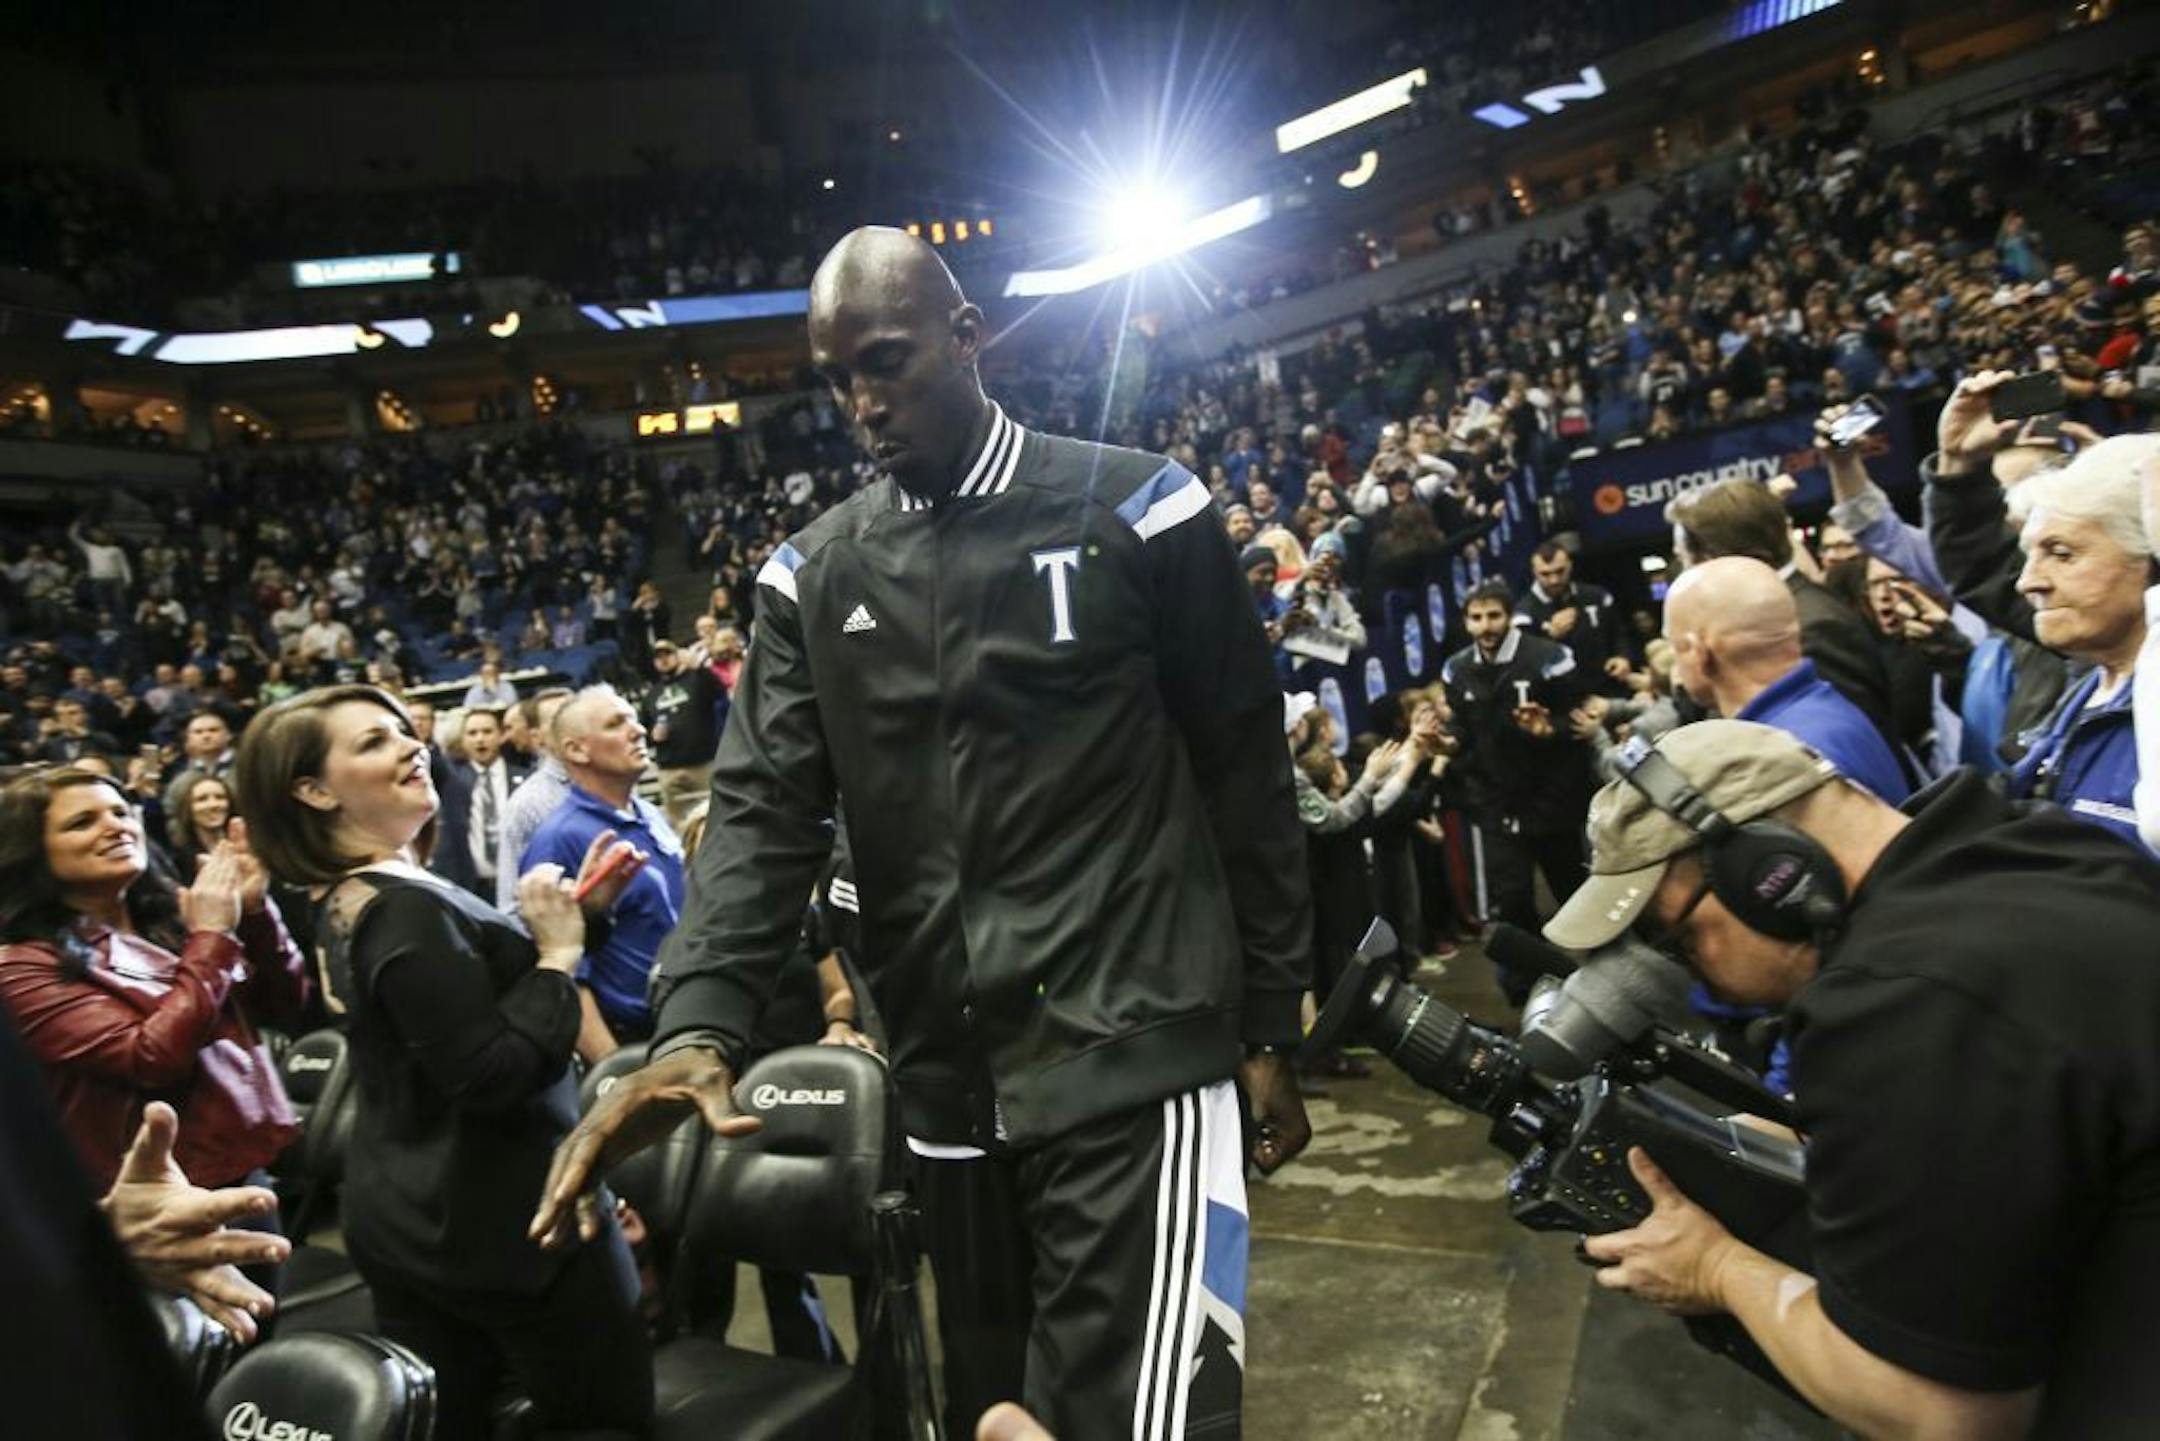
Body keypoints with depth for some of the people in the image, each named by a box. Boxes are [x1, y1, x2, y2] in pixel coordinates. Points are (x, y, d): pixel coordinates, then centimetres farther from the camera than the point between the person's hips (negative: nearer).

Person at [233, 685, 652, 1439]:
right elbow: (495, 1075, -27)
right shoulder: (408, 909, -23)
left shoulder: (348, 900, 8)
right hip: (497, 1220, -9)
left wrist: (565, 919, 5)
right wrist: (558, 952, -21)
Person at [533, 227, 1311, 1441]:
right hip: (946, 1085, 5)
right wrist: (699, 1022, -17)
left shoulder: (1135, 511, -3)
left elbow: (1245, 779, 0)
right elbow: (768, 805, 0)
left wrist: (1269, 1027, 0)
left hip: (1135, 1060, -4)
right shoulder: (816, 574, 7)